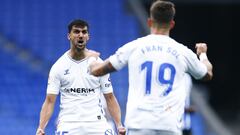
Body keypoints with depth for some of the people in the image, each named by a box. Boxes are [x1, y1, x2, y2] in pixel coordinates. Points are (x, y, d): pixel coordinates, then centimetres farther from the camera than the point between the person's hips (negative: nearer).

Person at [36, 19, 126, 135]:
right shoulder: (58, 67, 3)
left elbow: (109, 98, 7)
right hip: (68, 125, -1)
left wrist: (119, 125, -5)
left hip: (96, 123, 1)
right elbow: (50, 101, 0)